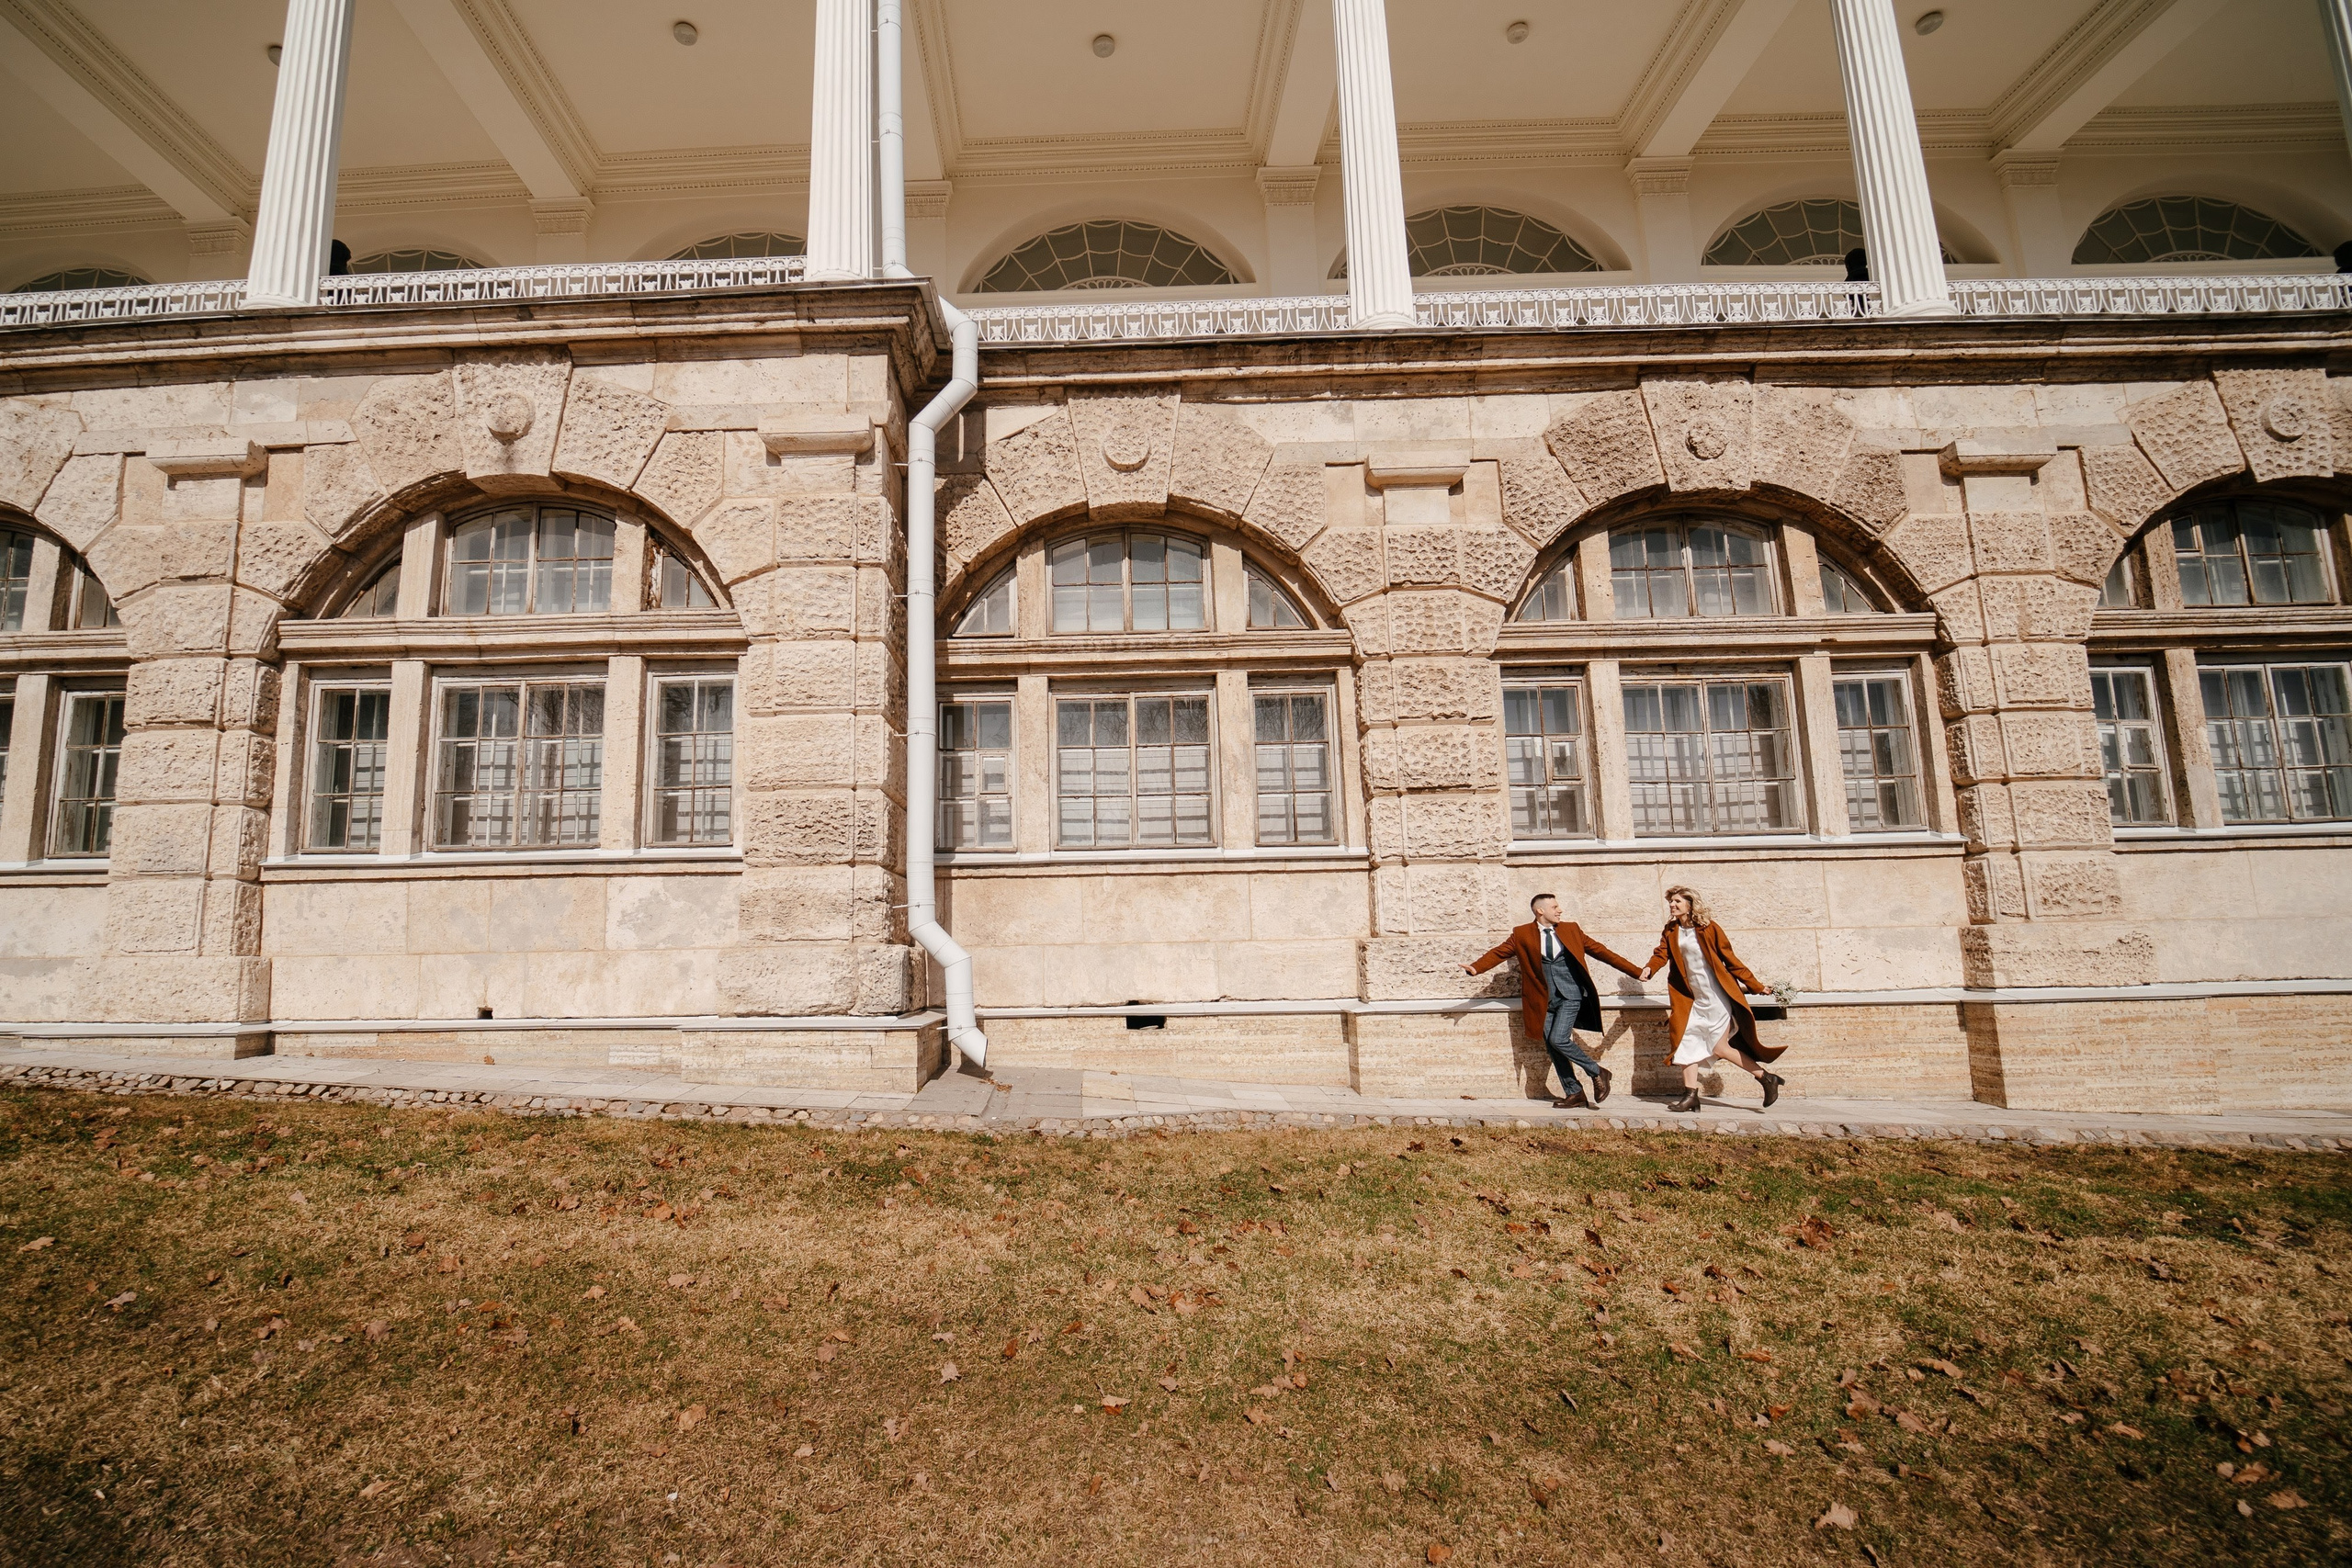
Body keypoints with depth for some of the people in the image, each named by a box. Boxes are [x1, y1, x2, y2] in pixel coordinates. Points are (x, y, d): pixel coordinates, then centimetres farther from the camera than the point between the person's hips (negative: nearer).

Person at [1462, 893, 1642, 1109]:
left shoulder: (1571, 929, 7)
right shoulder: (1522, 934, 3)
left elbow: (1598, 950, 11)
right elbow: (1499, 953, -3)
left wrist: (1635, 970, 9)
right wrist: (1476, 967, -22)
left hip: (1570, 996, -2)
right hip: (1545, 999, 2)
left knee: (1558, 1040, -17)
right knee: (1551, 1047, 2)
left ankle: (1597, 1073, 4)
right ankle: (1573, 1093, 17)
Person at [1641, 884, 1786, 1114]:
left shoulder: (1708, 928, -8)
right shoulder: (1670, 931, 7)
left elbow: (1730, 959, -5)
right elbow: (1662, 954, -5)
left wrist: (1755, 985, -2)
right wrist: (1649, 969, -27)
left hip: (1715, 997, -6)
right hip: (1691, 999, 6)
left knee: (1719, 1048, -3)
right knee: (1687, 1043, 1)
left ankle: (1766, 1078, 14)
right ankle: (1691, 1096, 6)